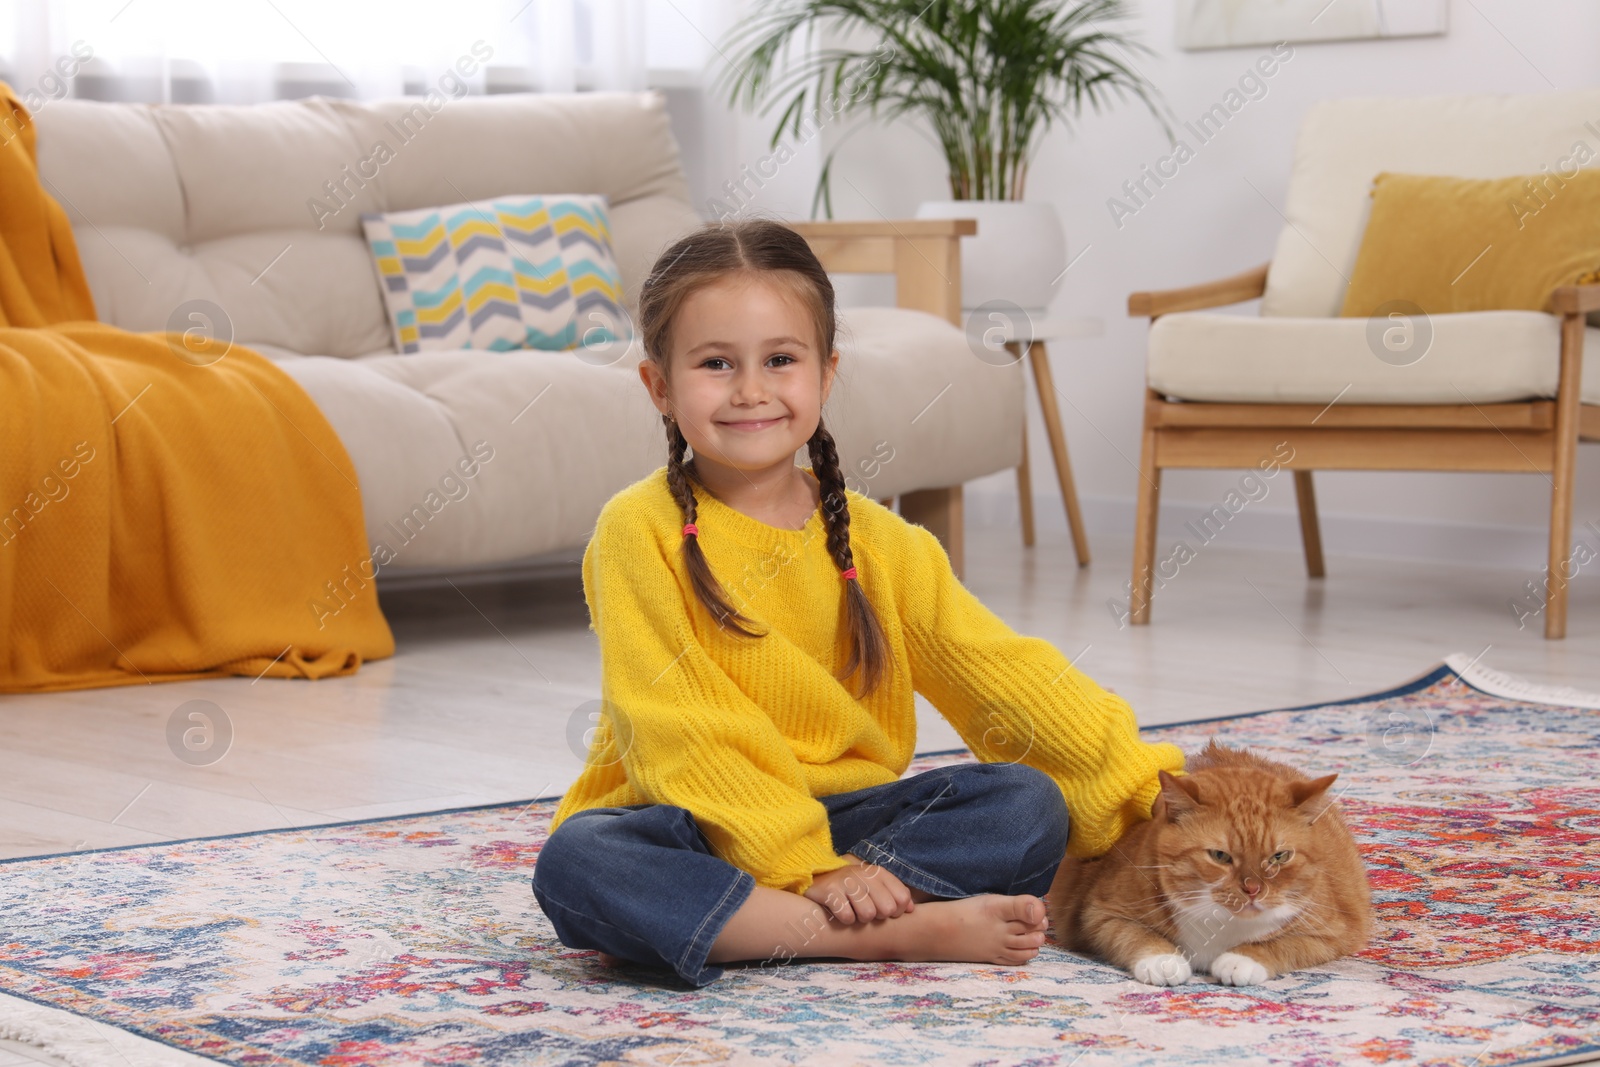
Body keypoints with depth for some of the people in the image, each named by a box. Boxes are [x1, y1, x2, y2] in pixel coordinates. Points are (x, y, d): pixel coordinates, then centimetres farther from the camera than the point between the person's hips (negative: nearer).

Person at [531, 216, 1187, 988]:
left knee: (1029, 806, -15)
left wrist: (1149, 784, -4)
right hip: (690, 830, -4)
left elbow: (1006, 674, 5)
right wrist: (806, 867, -24)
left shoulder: (874, 541, 5)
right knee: (575, 866, -35)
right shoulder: (642, 532, -9)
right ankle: (907, 933, -33)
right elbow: (679, 730, -15)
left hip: (843, 819, 5)